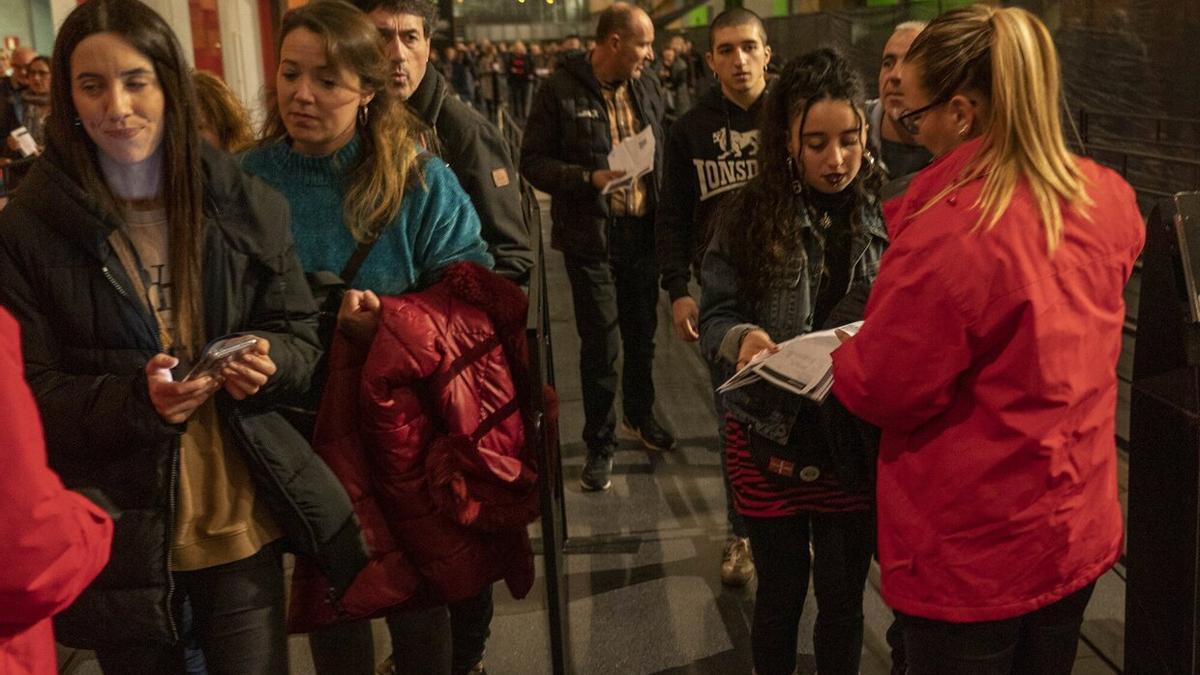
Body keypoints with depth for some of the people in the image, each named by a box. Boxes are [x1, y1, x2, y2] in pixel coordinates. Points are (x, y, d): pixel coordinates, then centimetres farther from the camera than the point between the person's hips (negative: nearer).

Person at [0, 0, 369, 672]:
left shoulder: (247, 207, 1)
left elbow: (301, 337, 7)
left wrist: (269, 362, -17)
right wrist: (133, 400, -23)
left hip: (242, 523, 1)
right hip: (120, 534, -1)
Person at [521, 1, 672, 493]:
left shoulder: (647, 86, 7)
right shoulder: (561, 90, -9)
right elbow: (534, 163, -9)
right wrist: (591, 178, -22)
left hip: (643, 231, 5)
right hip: (591, 236, -5)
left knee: (642, 333, 17)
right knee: (600, 343, -1)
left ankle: (640, 415, 40)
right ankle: (599, 444, 15)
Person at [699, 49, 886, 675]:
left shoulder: (889, 213, -6)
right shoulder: (752, 211, -6)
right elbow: (714, 313, -2)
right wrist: (741, 337, -23)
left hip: (857, 439, 0)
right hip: (770, 435, 0)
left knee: (842, 600, 15)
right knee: (780, 594, 17)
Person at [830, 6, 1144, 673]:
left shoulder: (950, 233, -28)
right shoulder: (1109, 198, -4)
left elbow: (881, 387, -17)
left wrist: (841, 358, 3)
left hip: (973, 554, -7)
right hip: (1081, 531, 7)